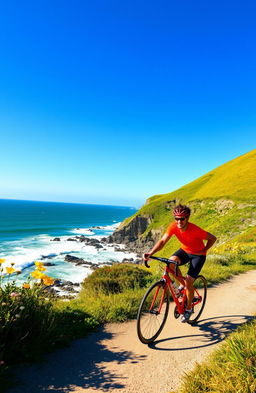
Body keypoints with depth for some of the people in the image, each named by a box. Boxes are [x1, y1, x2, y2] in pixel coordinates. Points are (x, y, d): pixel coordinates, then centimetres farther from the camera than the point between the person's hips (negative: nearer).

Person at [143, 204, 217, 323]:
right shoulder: (173, 226, -22)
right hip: (184, 250, 4)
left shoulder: (195, 230, -32)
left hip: (198, 255, -4)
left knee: (189, 282, -12)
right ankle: (182, 284, 2)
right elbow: (163, 241, -28)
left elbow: (213, 238, -18)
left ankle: (188, 309, 15)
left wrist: (203, 251, -17)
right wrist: (151, 253, -42)